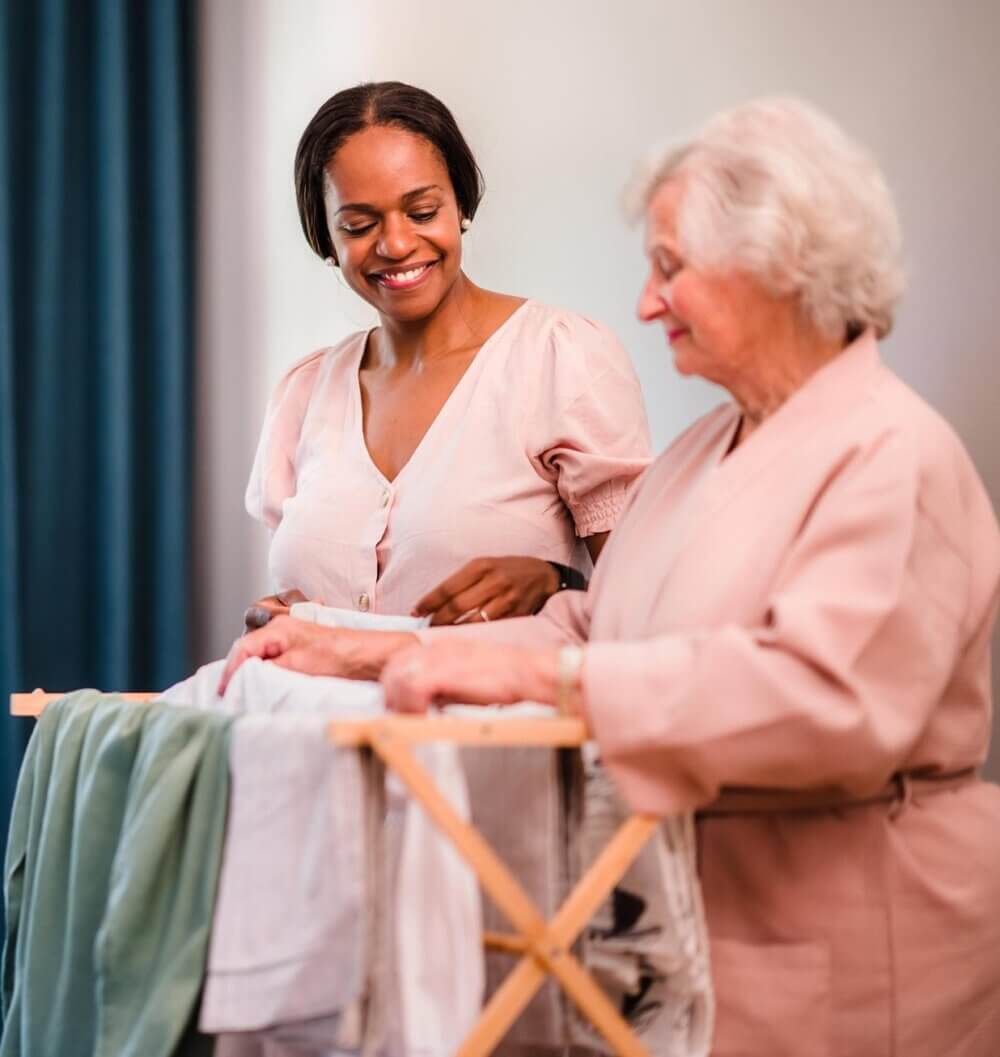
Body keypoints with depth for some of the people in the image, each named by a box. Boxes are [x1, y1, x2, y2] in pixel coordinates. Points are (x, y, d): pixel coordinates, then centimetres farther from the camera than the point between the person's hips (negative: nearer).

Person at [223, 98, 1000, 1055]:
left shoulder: (893, 457, -16)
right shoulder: (706, 450, 15)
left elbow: (828, 694, -30)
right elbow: (589, 625, 12)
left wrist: (540, 671, -32)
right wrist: (371, 653, 1)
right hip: (691, 906, 8)